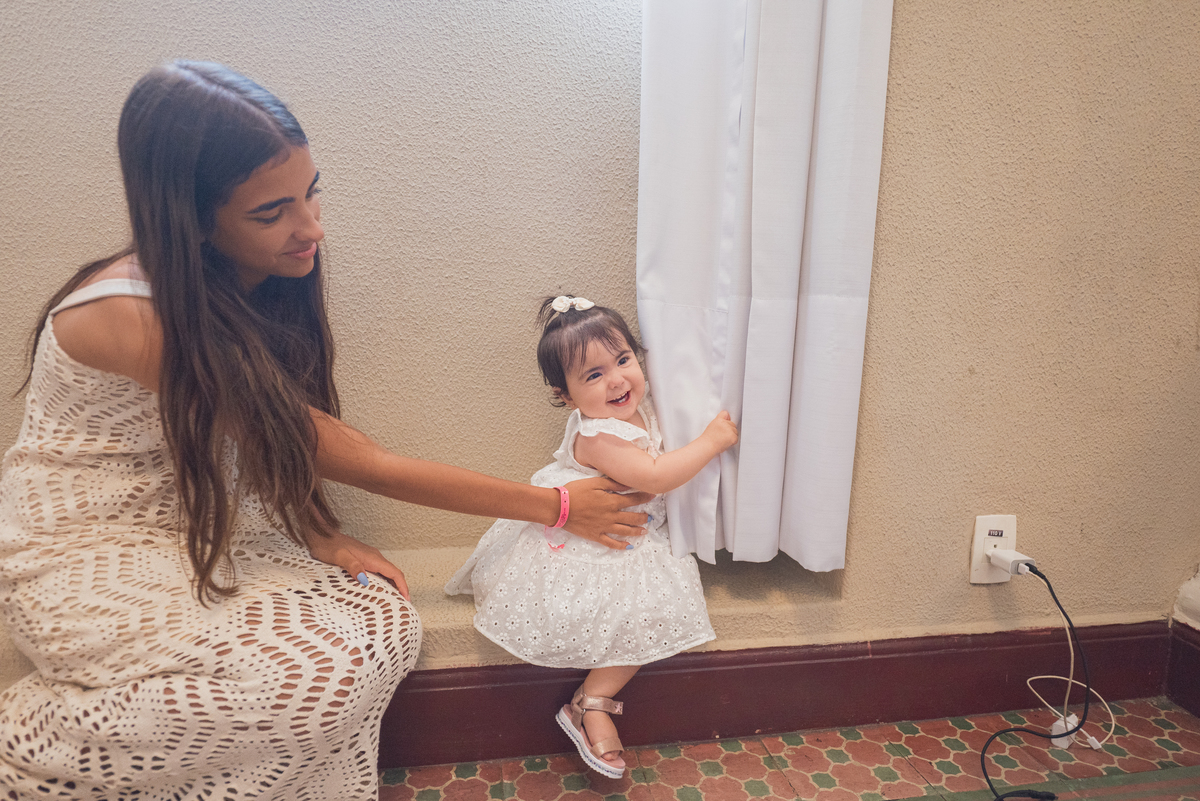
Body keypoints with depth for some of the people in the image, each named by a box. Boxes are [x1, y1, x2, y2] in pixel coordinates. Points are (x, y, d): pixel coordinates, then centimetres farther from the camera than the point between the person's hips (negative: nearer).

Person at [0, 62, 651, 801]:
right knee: (331, 678, -23)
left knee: (387, 628, -15)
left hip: (195, 536, 6)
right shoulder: (135, 318, -29)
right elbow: (363, 463, -28)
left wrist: (324, 541, -16)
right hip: (90, 559, -5)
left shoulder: (259, 287, -7)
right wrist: (553, 507, -22)